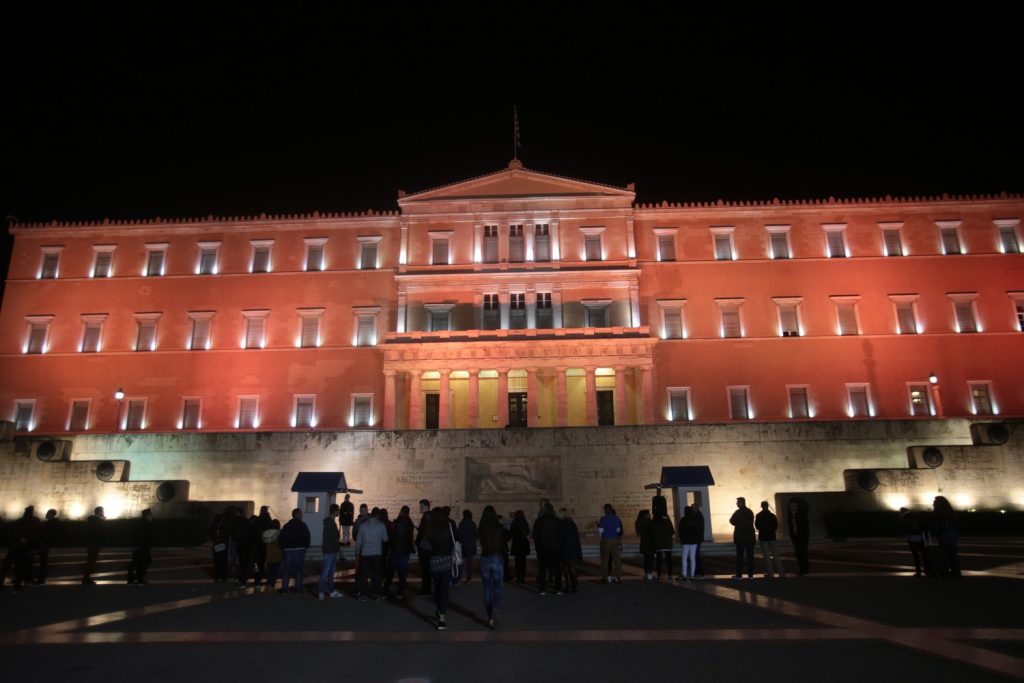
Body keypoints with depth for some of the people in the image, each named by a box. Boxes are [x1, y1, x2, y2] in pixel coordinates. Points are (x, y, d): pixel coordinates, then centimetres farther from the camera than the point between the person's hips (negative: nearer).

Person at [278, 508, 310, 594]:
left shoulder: (287, 525, 6)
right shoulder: (303, 525, -4)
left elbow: (280, 538, 3)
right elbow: (307, 538, -7)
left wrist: (283, 548, 13)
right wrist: (305, 546, 9)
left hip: (288, 550, 3)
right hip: (300, 549, -3)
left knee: (286, 569, 10)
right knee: (299, 569, 5)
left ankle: (284, 588, 9)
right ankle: (298, 588, 4)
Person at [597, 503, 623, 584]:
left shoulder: (603, 519, -11)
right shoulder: (616, 519, 3)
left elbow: (601, 530, -10)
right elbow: (618, 530, 9)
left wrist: (598, 526, 9)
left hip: (606, 541, -3)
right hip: (615, 540, 3)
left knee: (605, 560, 5)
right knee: (616, 559, 6)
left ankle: (605, 578, 7)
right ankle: (619, 577, 7)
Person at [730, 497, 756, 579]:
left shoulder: (738, 512, -11)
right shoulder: (750, 512, 6)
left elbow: (732, 521, -6)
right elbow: (751, 522, 14)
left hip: (740, 537, -4)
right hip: (750, 536, 5)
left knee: (740, 556, 0)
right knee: (750, 556, 7)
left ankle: (739, 574, 0)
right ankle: (750, 574, 7)